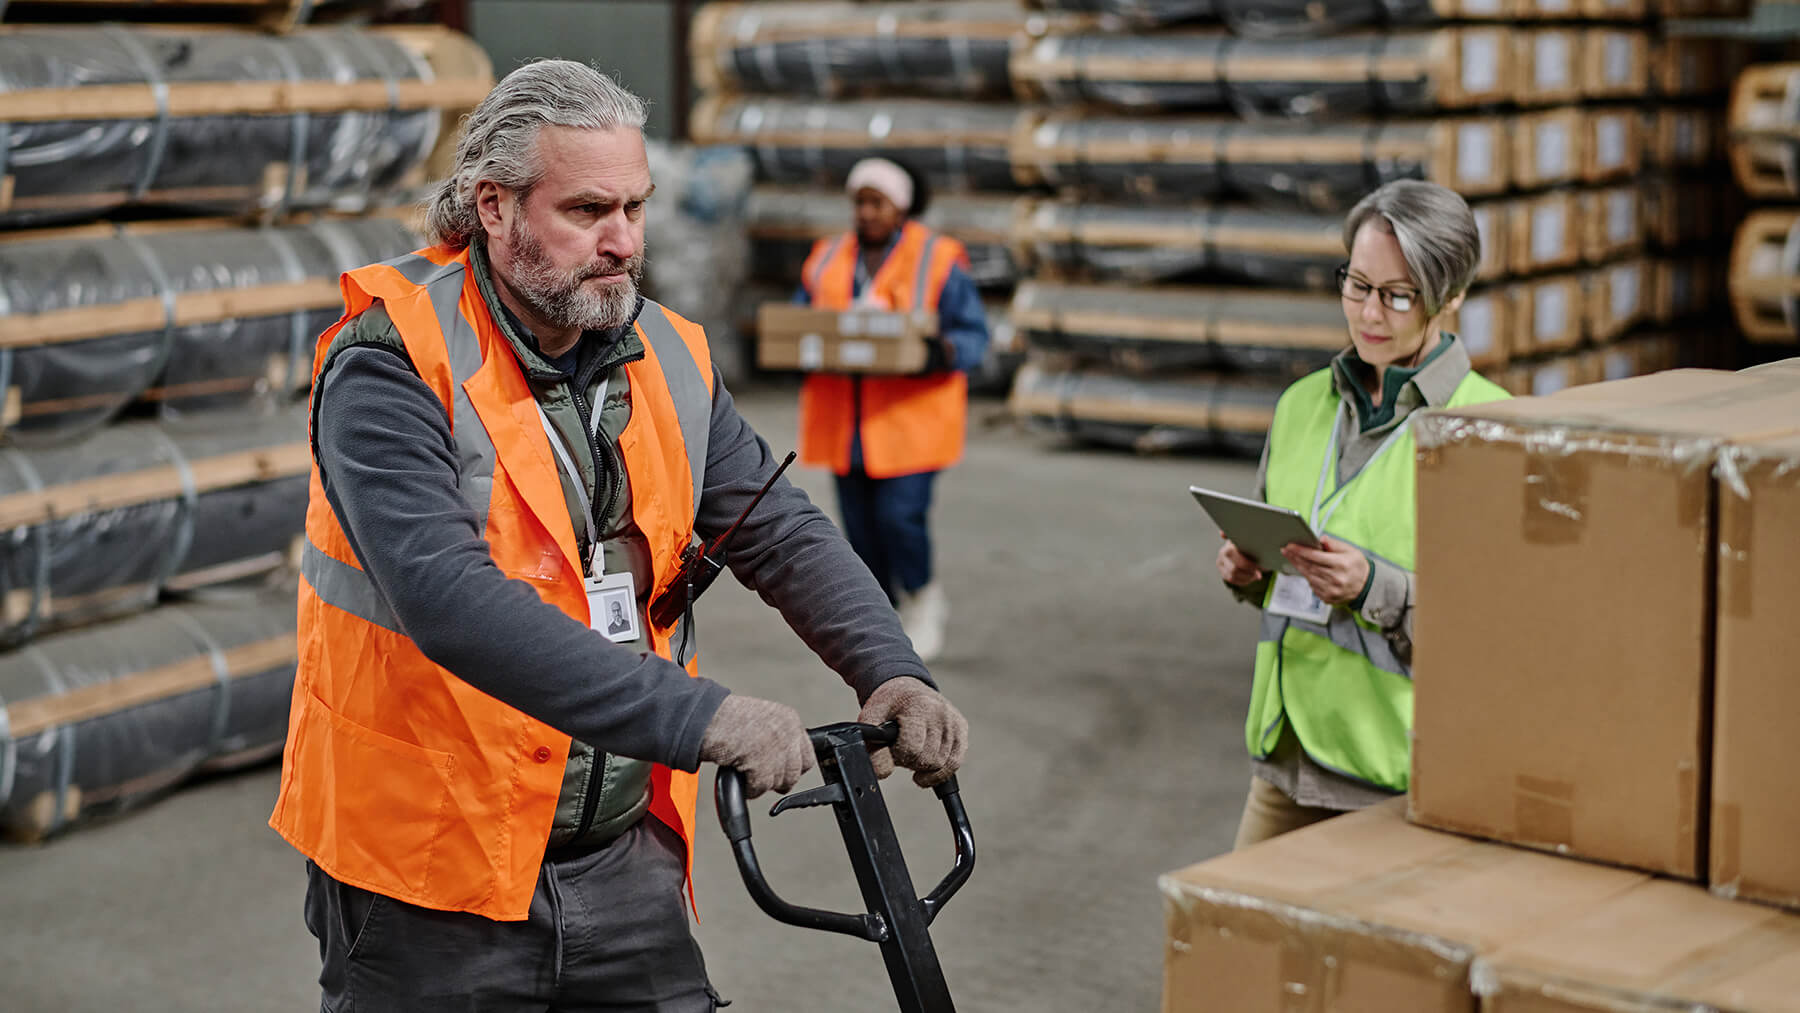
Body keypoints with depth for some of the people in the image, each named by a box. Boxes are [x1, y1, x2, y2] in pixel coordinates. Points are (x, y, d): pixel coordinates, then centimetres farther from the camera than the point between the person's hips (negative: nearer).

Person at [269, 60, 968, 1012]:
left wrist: (891, 673, -16)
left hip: (627, 864, 5)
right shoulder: (391, 370, -16)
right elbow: (448, 594, -30)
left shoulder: (668, 360, 5)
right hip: (429, 888, -5)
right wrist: (694, 715, -37)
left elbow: (781, 533, 4)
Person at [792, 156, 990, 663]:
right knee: (861, 522, 5)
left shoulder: (937, 261, -2)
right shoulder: (829, 260, 12)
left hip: (912, 415, -4)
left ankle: (922, 595, 15)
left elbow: (974, 335, -3)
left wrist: (942, 353, -24)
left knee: (900, 515, -12)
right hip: (845, 419, 4)